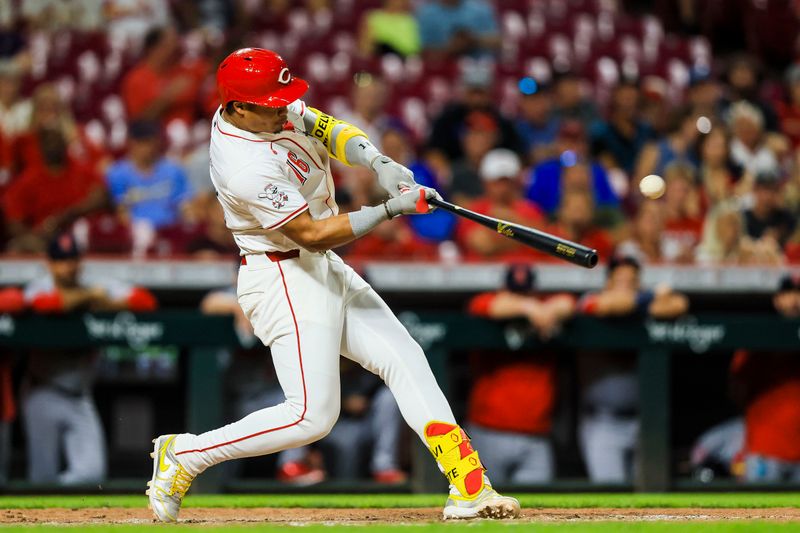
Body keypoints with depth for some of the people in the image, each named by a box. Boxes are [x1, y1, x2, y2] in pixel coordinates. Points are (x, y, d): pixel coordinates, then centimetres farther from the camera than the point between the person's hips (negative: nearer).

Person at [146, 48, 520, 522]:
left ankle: (469, 489, 0)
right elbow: (314, 234, -26)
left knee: (406, 359, 3)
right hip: (284, 281, -10)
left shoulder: (271, 109, -2)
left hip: (324, 270, 10)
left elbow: (328, 129, 0)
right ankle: (184, 455, 0)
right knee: (313, 415, -14)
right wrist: (394, 208, -25)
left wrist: (381, 164, -18)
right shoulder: (246, 168, -28)